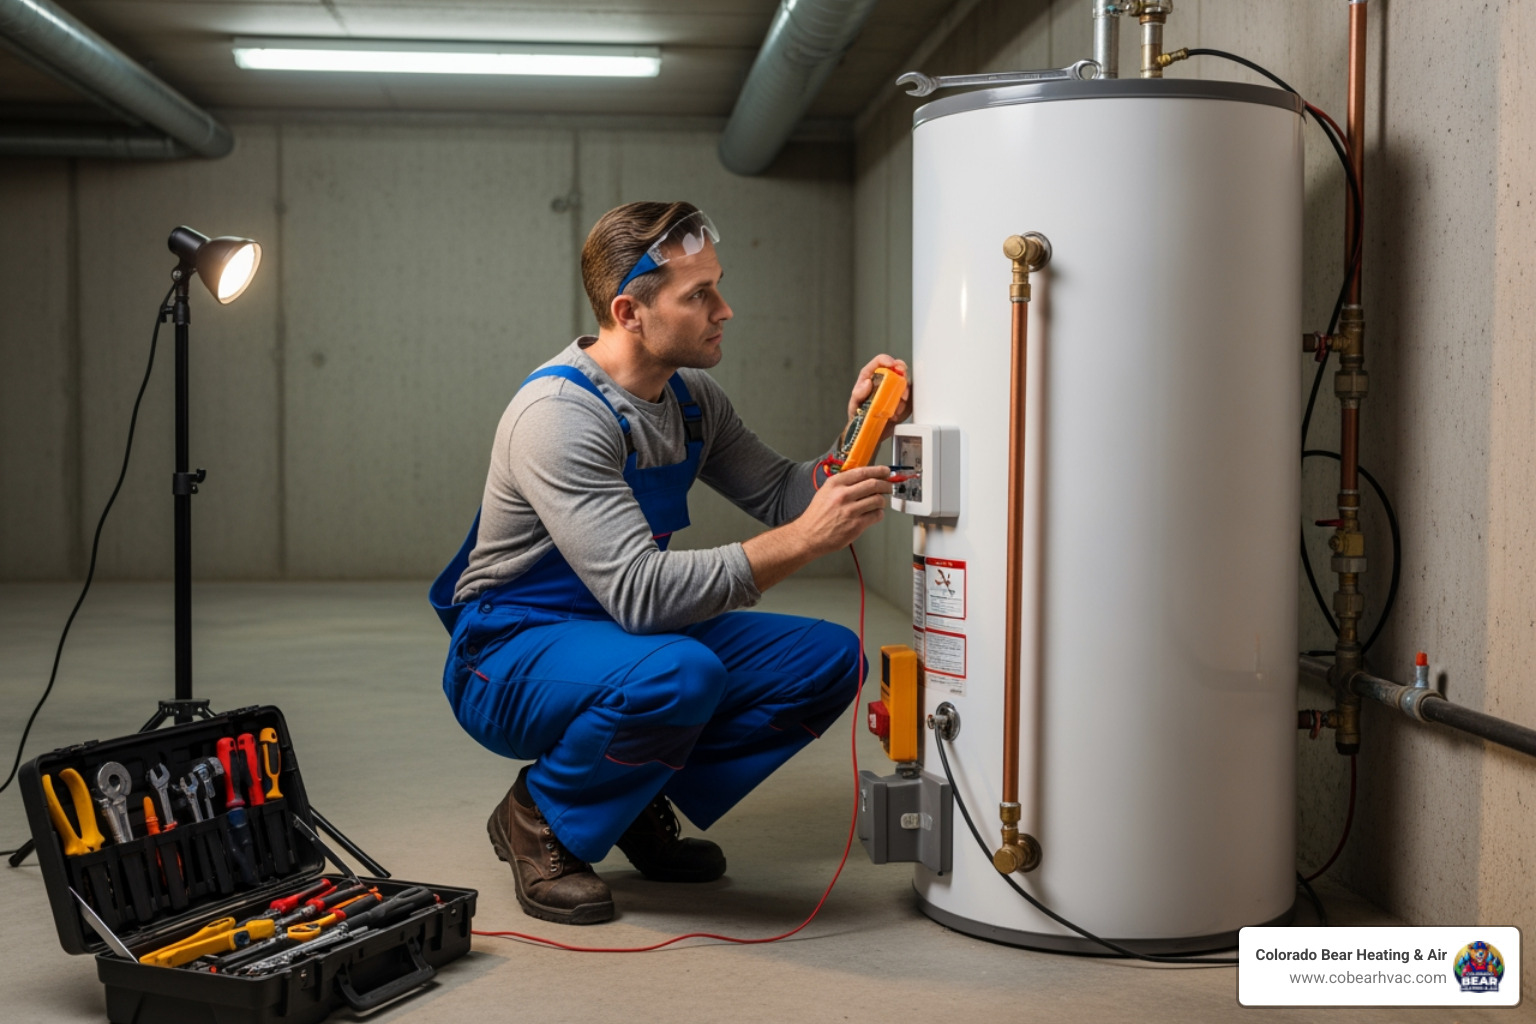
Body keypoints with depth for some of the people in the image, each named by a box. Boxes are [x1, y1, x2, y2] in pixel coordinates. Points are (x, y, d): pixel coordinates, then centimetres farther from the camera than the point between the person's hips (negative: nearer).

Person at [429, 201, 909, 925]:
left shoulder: (691, 398, 2)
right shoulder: (559, 413, -26)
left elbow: (782, 496, 10)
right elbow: (641, 592, -34)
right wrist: (803, 540, -36)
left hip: (632, 639, 8)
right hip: (509, 658, -8)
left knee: (830, 658, -6)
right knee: (679, 673, -38)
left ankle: (637, 802, 8)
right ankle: (540, 819, -8)